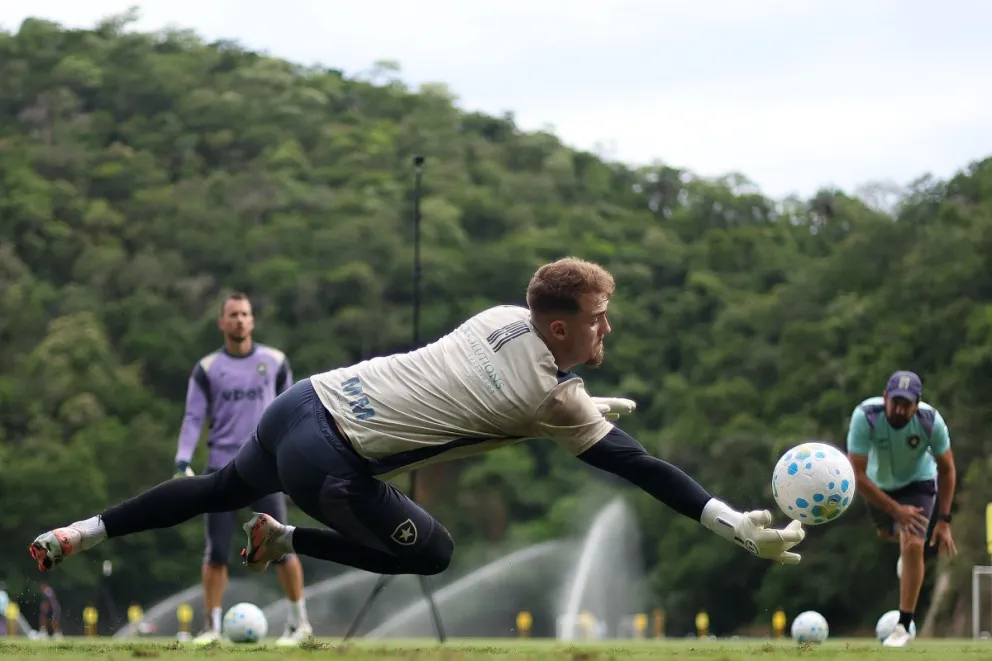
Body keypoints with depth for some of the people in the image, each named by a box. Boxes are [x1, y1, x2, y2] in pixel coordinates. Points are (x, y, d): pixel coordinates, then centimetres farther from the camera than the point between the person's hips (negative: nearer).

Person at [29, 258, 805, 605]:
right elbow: (635, 464, -13)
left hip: (300, 404, 8)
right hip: (330, 464, -8)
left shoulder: (503, 317, 6)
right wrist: (738, 526, -13)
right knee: (431, 553, 8)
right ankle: (283, 542, 11)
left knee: (230, 486, 35)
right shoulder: (553, 399, -14)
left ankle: (79, 534, 39)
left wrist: (586, 404, 33)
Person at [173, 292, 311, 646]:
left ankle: (299, 622, 11)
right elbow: (193, 418, 1)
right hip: (222, 470, 0)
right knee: (216, 551, -1)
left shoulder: (275, 362, 5)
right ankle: (212, 626, 6)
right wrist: (183, 462, -13)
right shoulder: (207, 368, 4)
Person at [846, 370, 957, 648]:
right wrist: (896, 510, -40)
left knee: (913, 545, -20)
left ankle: (905, 626, -9)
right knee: (887, 533, 26)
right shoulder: (865, 417, -37)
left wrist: (943, 521, -18)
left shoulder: (931, 421, -33)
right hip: (880, 483, 2)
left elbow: (947, 470, -15)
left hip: (918, 482, -2)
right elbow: (858, 476, -35)